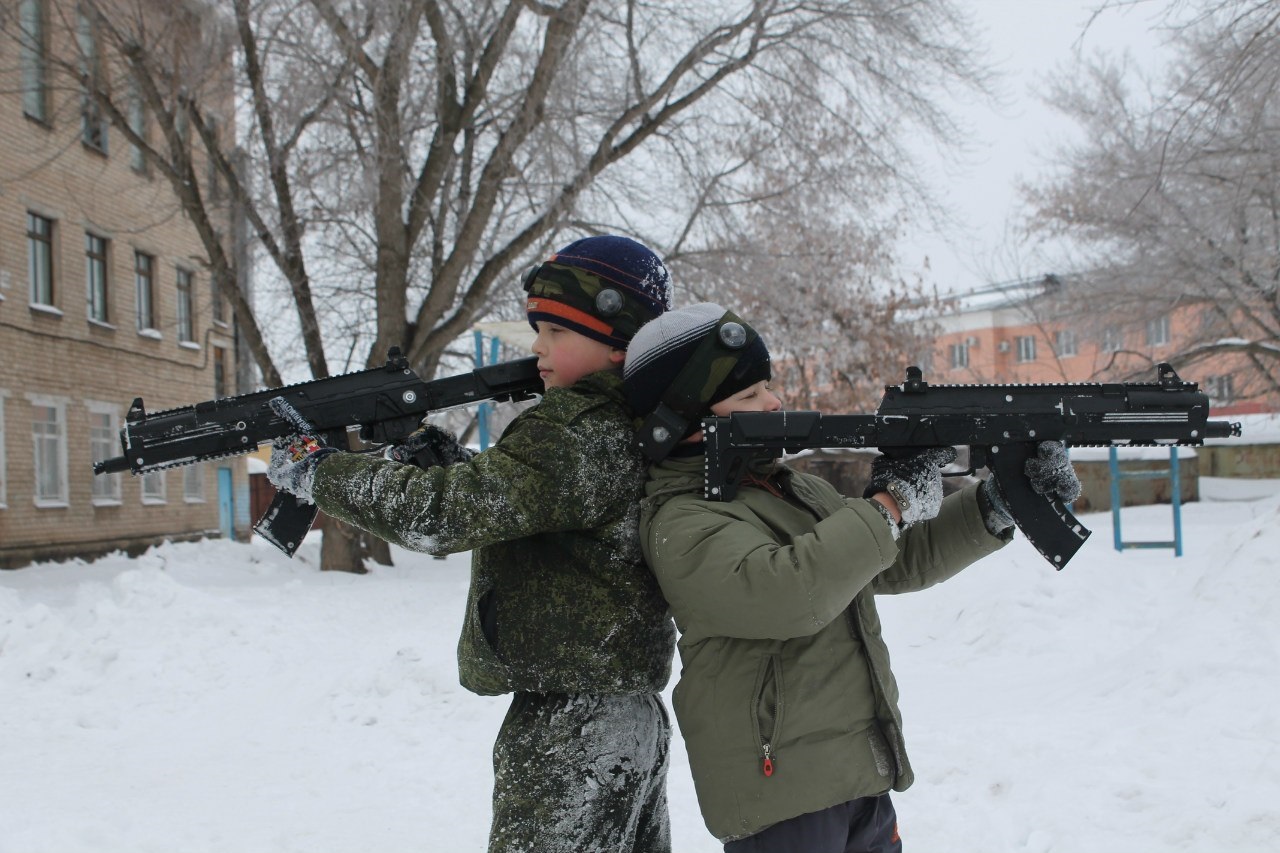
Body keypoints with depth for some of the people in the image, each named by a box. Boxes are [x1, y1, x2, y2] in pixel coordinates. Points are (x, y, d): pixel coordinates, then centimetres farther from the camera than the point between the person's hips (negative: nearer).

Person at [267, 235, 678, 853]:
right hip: (628, 707, 10)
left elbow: (445, 515, -25)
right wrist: (454, 462, 3)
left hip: (569, 726, -10)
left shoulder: (579, 434, -20)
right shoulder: (635, 424, 10)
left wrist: (316, 472, -15)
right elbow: (503, 506, 18)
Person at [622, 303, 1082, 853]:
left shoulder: (800, 490, 12)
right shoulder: (679, 523, -15)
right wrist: (889, 504, -20)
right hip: (780, 793, -8)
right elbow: (783, 594, -31)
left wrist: (996, 502, 1)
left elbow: (900, 562, 15)